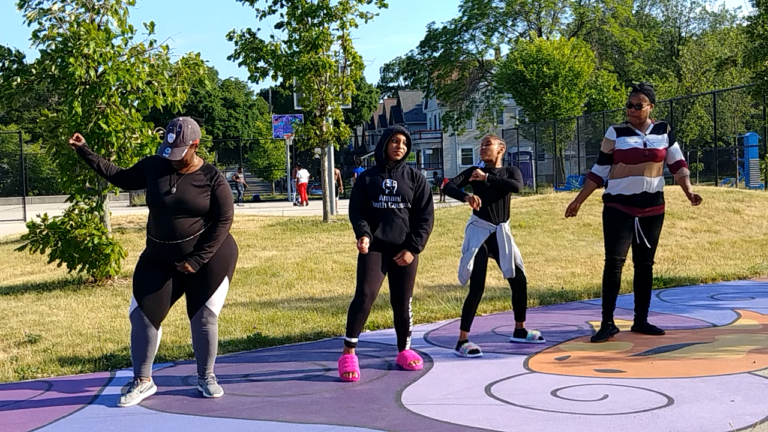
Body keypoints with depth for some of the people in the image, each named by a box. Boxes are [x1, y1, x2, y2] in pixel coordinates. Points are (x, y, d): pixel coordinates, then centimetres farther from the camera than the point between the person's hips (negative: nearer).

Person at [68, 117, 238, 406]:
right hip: (160, 259, 4)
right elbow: (123, 178, 11)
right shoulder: (154, 167, -3)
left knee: (204, 317, 1)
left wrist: (196, 260, -17)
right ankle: (142, 381, 17)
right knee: (143, 314, 3)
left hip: (210, 257, -4)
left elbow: (224, 220, -13)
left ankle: (206, 378, 21)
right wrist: (85, 152, 5)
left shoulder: (212, 178, -13)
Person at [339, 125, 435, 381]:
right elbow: (356, 210, 4)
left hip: (404, 250, 1)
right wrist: (362, 234, -16)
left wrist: (413, 247, -6)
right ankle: (348, 353, -10)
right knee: (365, 295, -16)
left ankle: (404, 351, 26)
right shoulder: (368, 178, 6)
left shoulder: (415, 178, 6)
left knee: (402, 303, 7)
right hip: (374, 248, -1)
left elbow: (426, 216, 4)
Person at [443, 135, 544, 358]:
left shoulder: (510, 171, 6)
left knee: (519, 281, 8)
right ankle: (462, 341, -9)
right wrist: (467, 196, -32)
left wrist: (487, 178, -19)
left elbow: (517, 187, -17)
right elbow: (448, 187, -13)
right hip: (479, 232, -4)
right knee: (477, 288, -11)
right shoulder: (475, 172, 2)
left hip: (501, 234, 4)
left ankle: (519, 331, 27)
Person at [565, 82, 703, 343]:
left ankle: (641, 321, 19)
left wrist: (688, 191, -9)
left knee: (645, 264, 9)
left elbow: (677, 164, 6)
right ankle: (608, 323, -6)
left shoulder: (664, 131, 3)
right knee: (614, 262, -11)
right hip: (619, 207, -3)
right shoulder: (616, 133, -4)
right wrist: (578, 201, -1)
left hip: (652, 208, 3)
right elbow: (599, 171, 0)